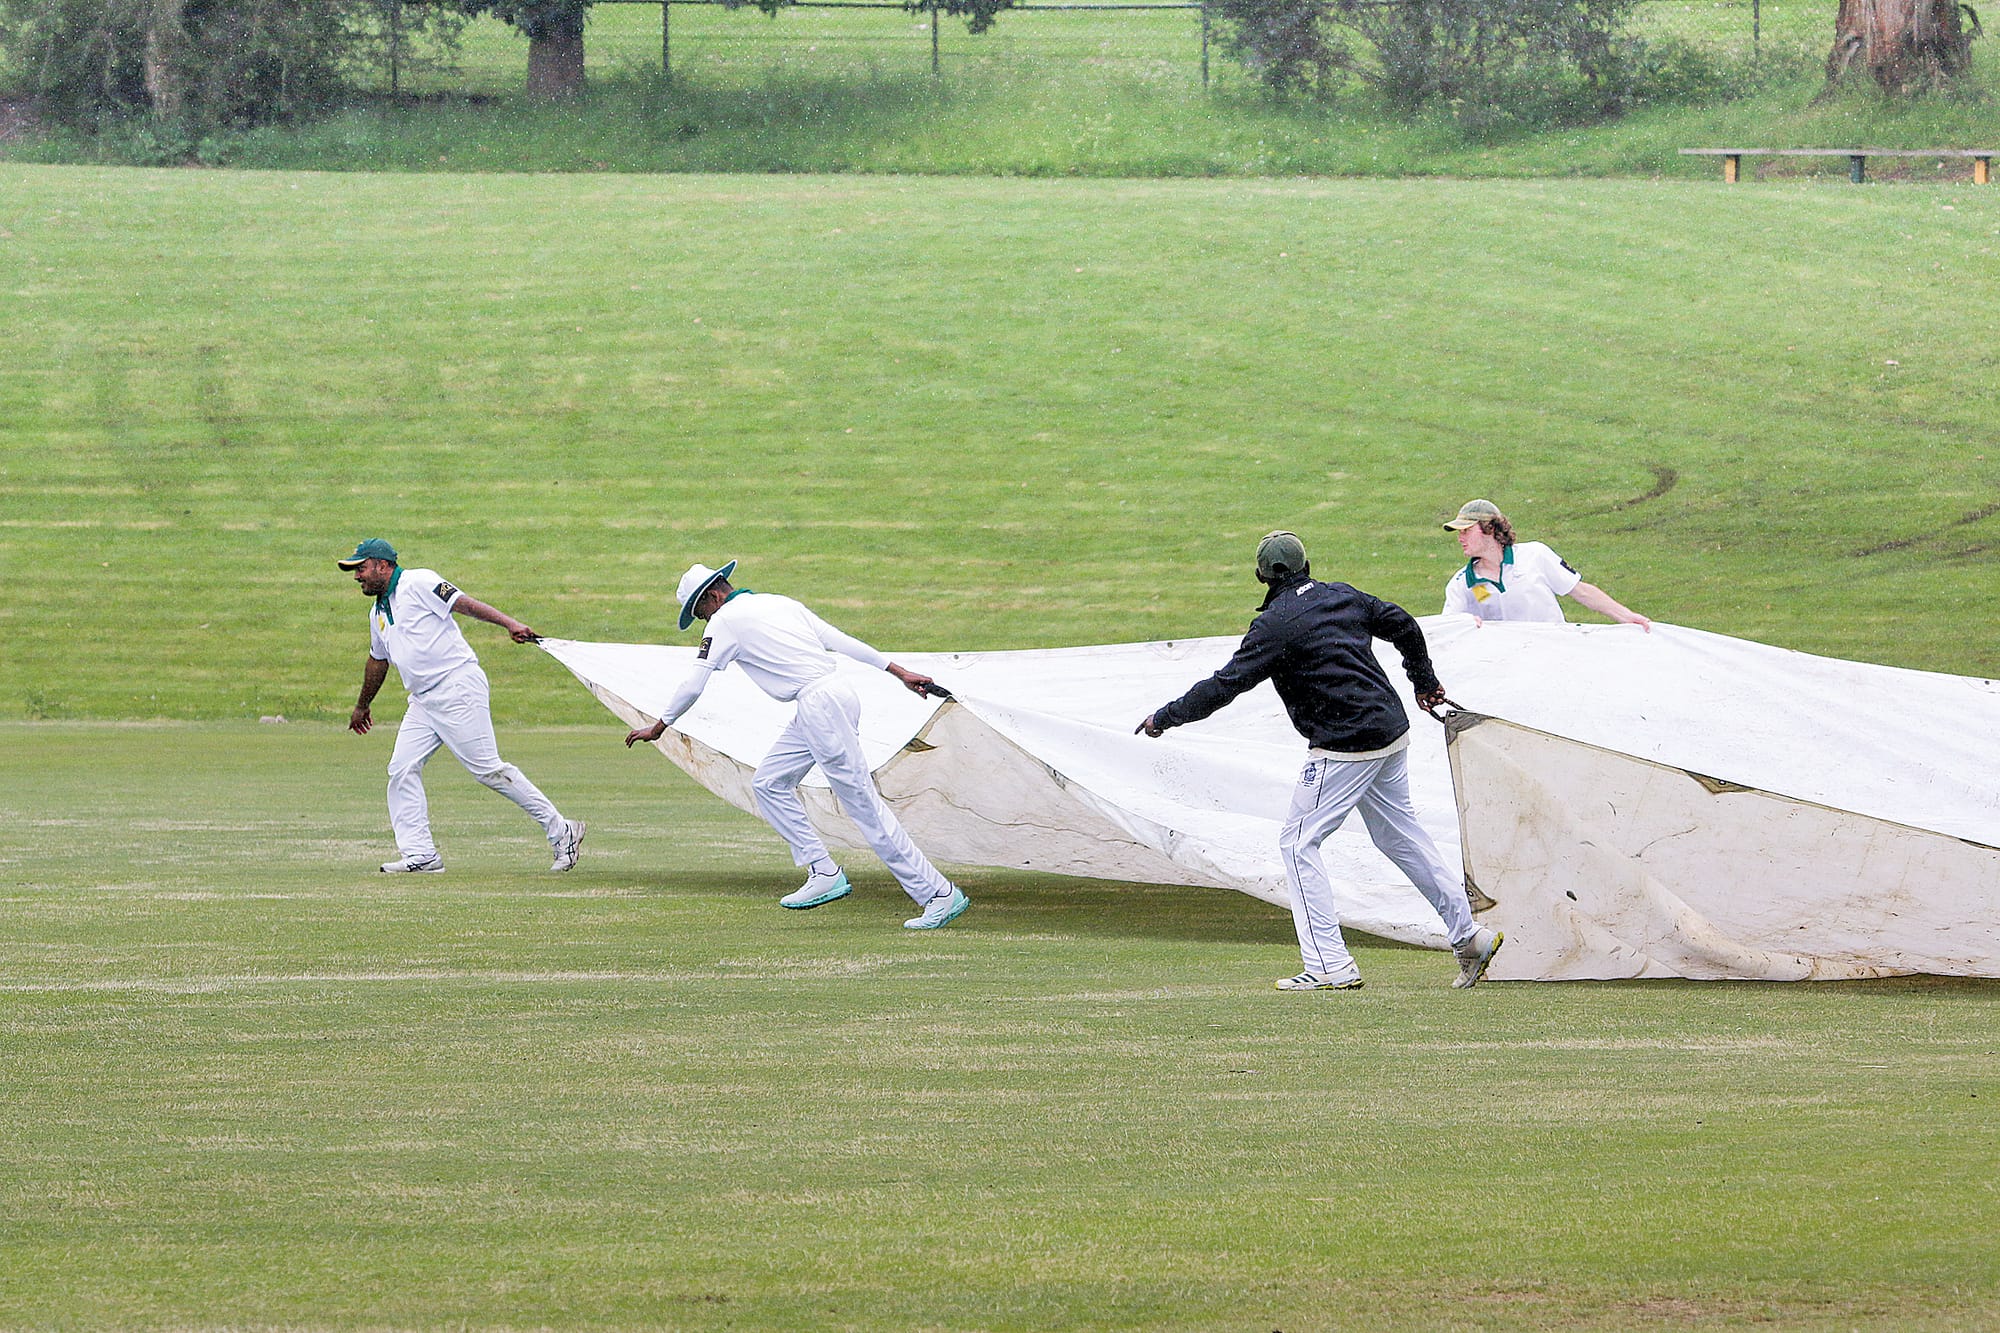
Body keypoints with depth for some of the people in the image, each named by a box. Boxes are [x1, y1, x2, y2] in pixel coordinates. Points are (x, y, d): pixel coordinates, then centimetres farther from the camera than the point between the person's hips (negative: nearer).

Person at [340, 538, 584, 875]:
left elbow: (464, 604, -17)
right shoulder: (378, 612, 21)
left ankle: (560, 831, -6)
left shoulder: (417, 583, -6)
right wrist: (362, 707, 47)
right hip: (423, 702, 9)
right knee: (402, 769, -2)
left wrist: (509, 623, -31)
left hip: (458, 689, -9)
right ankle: (419, 855, -1)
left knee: (488, 769, -11)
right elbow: (377, 661, 36)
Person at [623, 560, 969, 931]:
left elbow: (693, 685, 3)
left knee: (863, 804, -9)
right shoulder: (779, 604, 21)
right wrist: (898, 671, 17)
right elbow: (839, 640, 18)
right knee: (769, 783, 16)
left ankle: (938, 893, -11)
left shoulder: (725, 621, 0)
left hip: (821, 703, -9)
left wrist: (657, 728, 16)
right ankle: (823, 873, 10)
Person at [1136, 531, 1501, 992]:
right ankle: (1467, 934, 22)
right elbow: (1404, 626, 21)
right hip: (1393, 730, 8)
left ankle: (1332, 965, -7)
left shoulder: (1276, 624, -13)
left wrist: (1165, 717, -4)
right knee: (1400, 835, 20)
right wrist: (1425, 681, 37)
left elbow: (1226, 684, -14)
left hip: (1345, 747, -8)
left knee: (1298, 842, -1)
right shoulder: (1343, 595, 9)